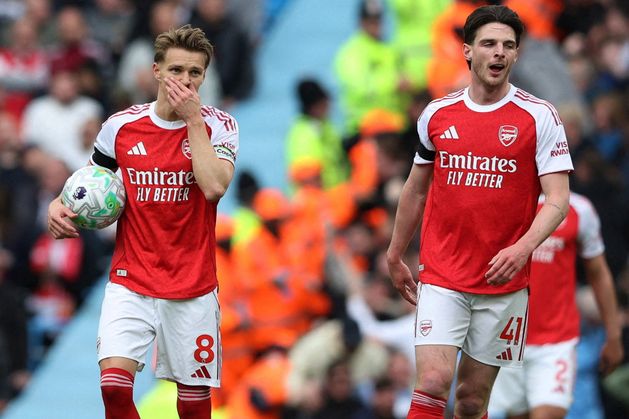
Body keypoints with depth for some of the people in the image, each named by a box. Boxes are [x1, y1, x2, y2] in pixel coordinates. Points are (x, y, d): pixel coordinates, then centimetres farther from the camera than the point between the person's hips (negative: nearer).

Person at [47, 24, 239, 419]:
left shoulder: (218, 126, -3)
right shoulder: (121, 126, 1)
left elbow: (214, 187, -21)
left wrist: (192, 120, -17)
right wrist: (59, 205, -4)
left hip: (192, 289, -1)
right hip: (130, 282, 1)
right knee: (114, 383, -19)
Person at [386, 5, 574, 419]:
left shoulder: (539, 117, -3)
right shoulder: (436, 114, 6)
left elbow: (558, 199, -8)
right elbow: (416, 190, 19)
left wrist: (522, 249, -25)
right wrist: (395, 256, 24)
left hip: (504, 283, -1)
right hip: (441, 277, 1)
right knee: (432, 383, -15)